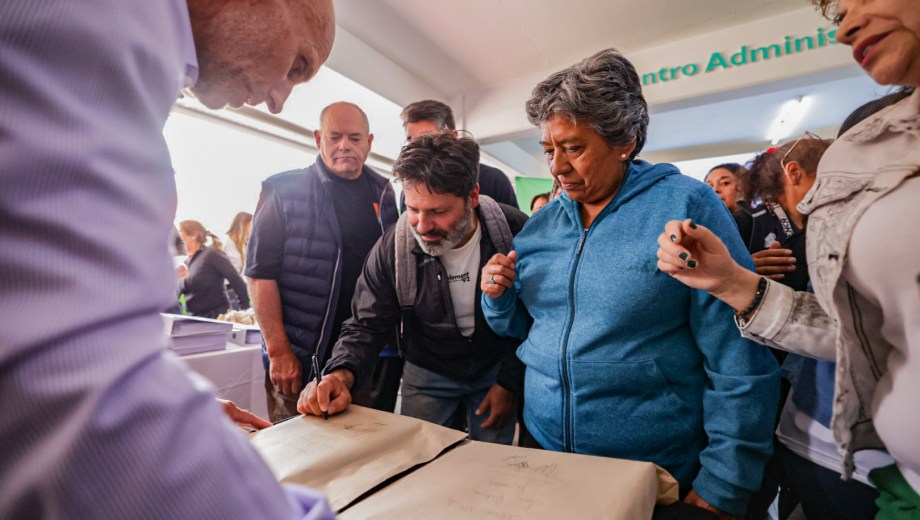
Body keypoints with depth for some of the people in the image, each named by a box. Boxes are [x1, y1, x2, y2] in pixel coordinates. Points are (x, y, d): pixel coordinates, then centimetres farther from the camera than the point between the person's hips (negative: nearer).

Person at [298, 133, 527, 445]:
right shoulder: (391, 247, -21)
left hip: (496, 370, 1)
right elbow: (367, 325, -15)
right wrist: (341, 374, -35)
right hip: (427, 374, 0)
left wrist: (509, 383, -9)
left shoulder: (515, 232, -23)